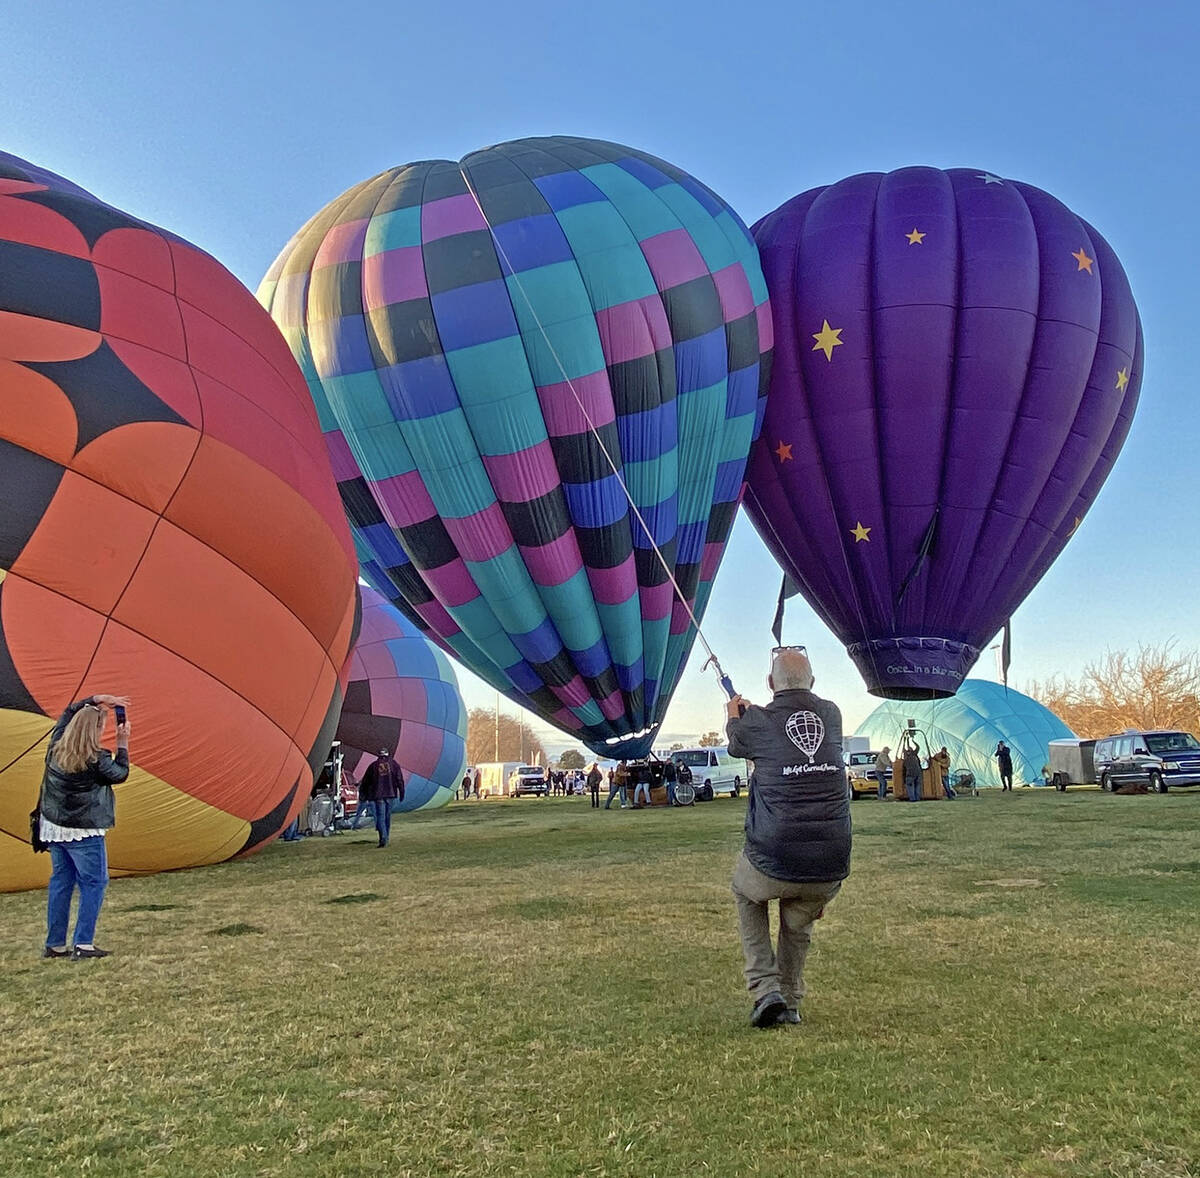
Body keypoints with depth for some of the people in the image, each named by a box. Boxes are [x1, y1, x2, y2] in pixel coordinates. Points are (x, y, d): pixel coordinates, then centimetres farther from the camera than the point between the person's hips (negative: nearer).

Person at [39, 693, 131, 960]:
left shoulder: (55, 748, -1)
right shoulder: (96, 760, -20)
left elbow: (69, 713, 14)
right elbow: (120, 774, -1)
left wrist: (97, 700, 11)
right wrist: (122, 744, 4)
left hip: (53, 828, 7)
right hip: (84, 832, -7)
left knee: (61, 881, 16)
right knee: (94, 883, 3)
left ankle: (54, 944, 21)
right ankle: (83, 945, -1)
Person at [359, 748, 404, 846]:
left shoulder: (373, 766, 8)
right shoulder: (393, 764, 8)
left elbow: (365, 781, 10)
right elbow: (400, 779, 1)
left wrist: (362, 795, 18)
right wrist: (401, 793, 3)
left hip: (378, 795, -1)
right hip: (390, 794, 1)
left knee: (380, 817, -5)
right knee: (388, 816, 14)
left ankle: (383, 837, -21)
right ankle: (386, 838, 23)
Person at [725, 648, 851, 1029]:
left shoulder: (757, 722, -4)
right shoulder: (832, 715, 6)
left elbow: (735, 743, 21)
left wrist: (734, 715, 44)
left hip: (775, 865, -3)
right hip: (832, 870, 3)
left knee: (744, 891, 30)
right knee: (798, 926, 33)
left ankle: (765, 989, 20)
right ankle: (790, 1004, 35)